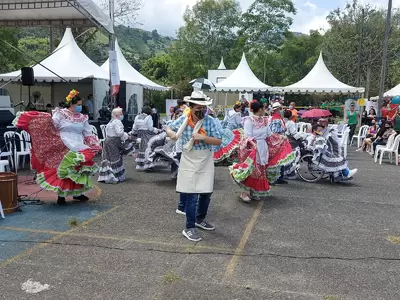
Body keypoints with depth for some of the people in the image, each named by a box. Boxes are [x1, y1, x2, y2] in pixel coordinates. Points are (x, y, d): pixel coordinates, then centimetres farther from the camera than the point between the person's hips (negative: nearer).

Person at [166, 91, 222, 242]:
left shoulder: (210, 121, -7)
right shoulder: (183, 119, -6)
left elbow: (219, 141, -11)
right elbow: (169, 128, 9)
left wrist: (202, 137, -25)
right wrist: (172, 134, -14)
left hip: (205, 162, 2)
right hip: (189, 162, -2)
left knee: (206, 193, 14)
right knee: (192, 195, -3)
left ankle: (200, 219, 38)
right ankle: (189, 228, 9)